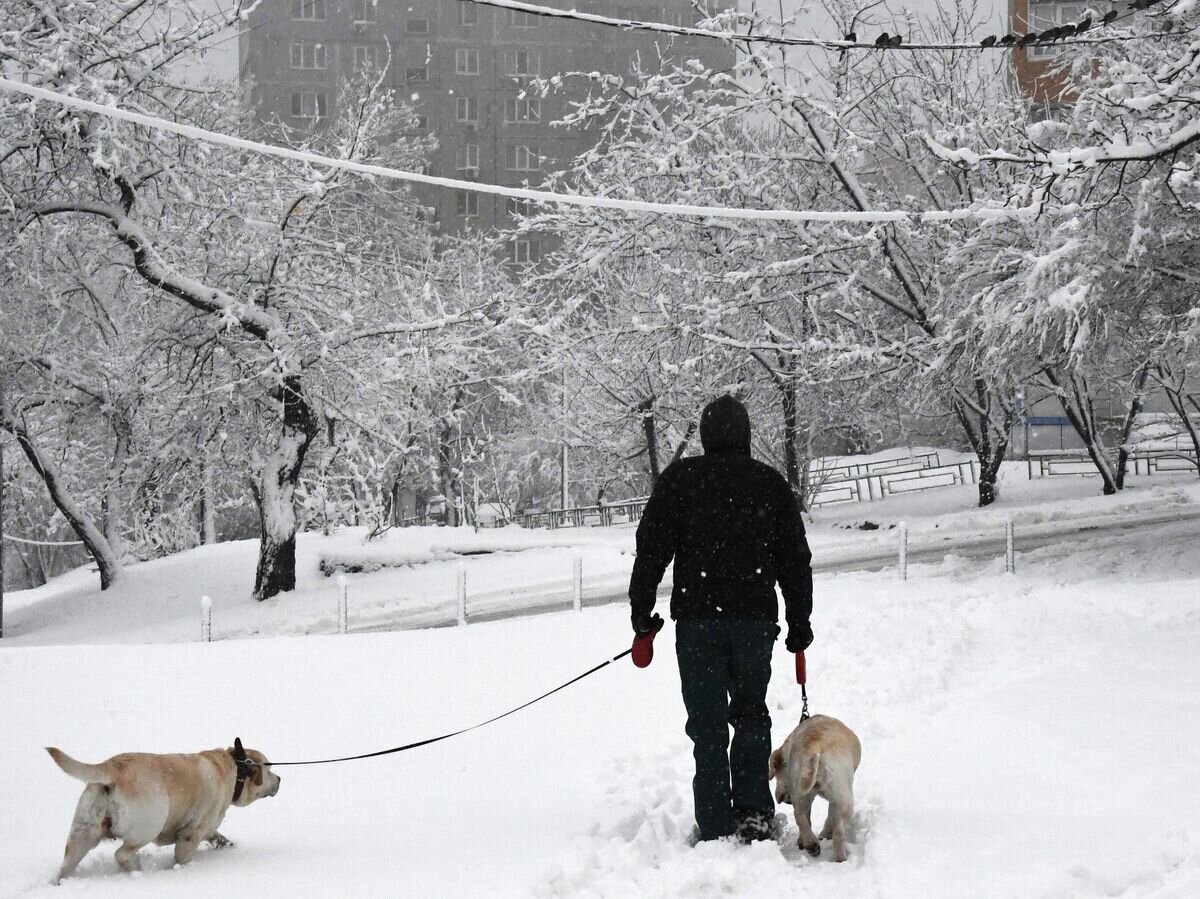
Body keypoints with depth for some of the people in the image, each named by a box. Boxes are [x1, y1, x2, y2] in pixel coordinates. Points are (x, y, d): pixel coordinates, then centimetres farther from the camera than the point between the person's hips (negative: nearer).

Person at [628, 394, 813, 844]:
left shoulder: (679, 479, 0)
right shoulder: (770, 482, 7)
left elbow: (651, 548, -2)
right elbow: (795, 559, 11)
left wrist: (641, 609, 5)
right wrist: (799, 622, 18)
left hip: (697, 617, -2)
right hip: (756, 616, 2)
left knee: (708, 722, 3)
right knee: (751, 714, 17)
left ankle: (715, 826, 1)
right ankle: (754, 811, 9)